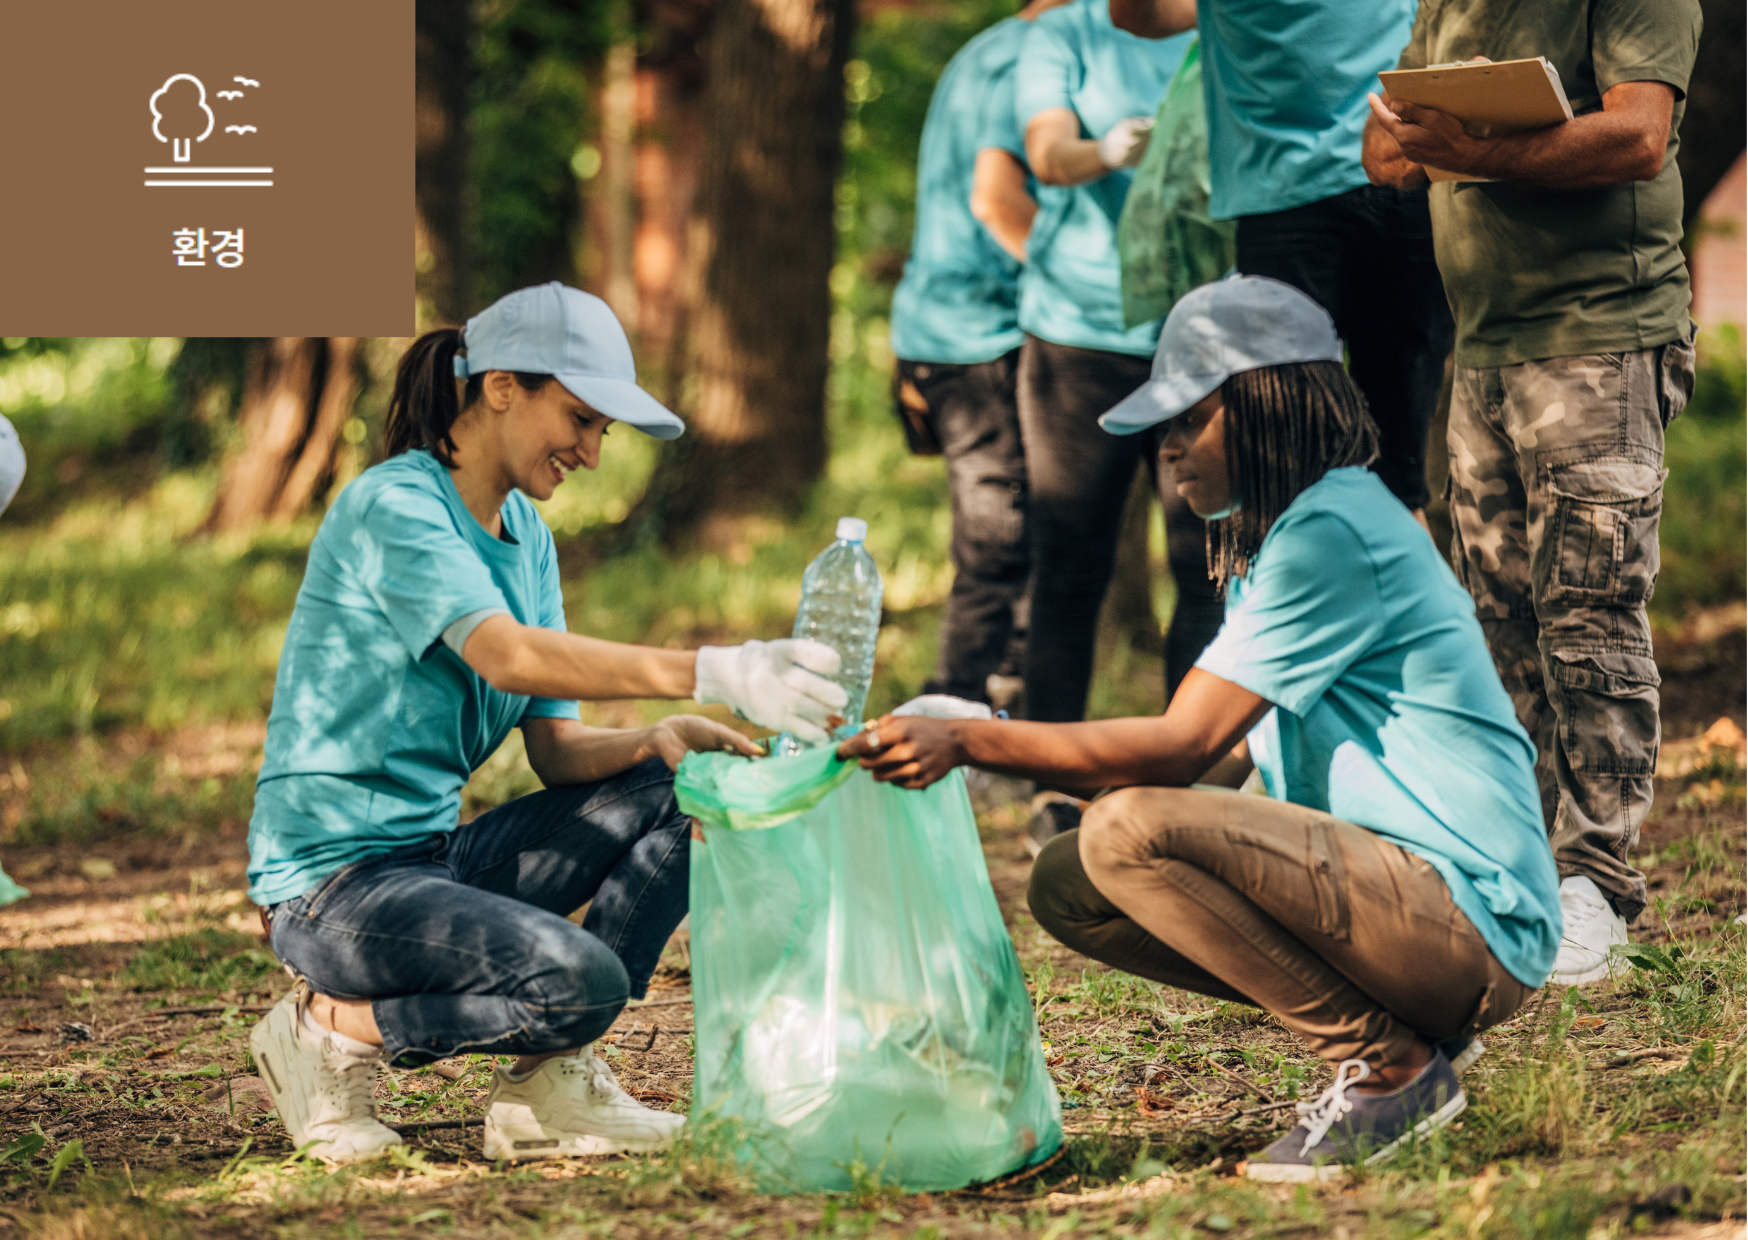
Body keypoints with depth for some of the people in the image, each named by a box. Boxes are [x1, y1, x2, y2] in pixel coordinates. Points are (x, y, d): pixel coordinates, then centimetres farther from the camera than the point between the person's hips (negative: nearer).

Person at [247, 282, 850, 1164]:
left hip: (437, 854, 9)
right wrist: (710, 674, -43)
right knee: (580, 979, -30)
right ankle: (335, 1027, -6)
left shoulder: (524, 533, 13)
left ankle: (548, 1085, -3)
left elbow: (557, 749, 7)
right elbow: (505, 654, -33)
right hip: (334, 883, -9)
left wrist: (656, 741, -16)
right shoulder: (393, 506, -15)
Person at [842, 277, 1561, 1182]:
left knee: (1133, 833, -25)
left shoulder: (1331, 533, -15)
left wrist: (969, 744, -18)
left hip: (1475, 920, -10)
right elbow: (1218, 758, 15)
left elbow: (1182, 749, -20)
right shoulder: (1268, 537, 17)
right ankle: (1401, 1031, 6)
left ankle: (1393, 1070, -11)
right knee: (1067, 886, 5)